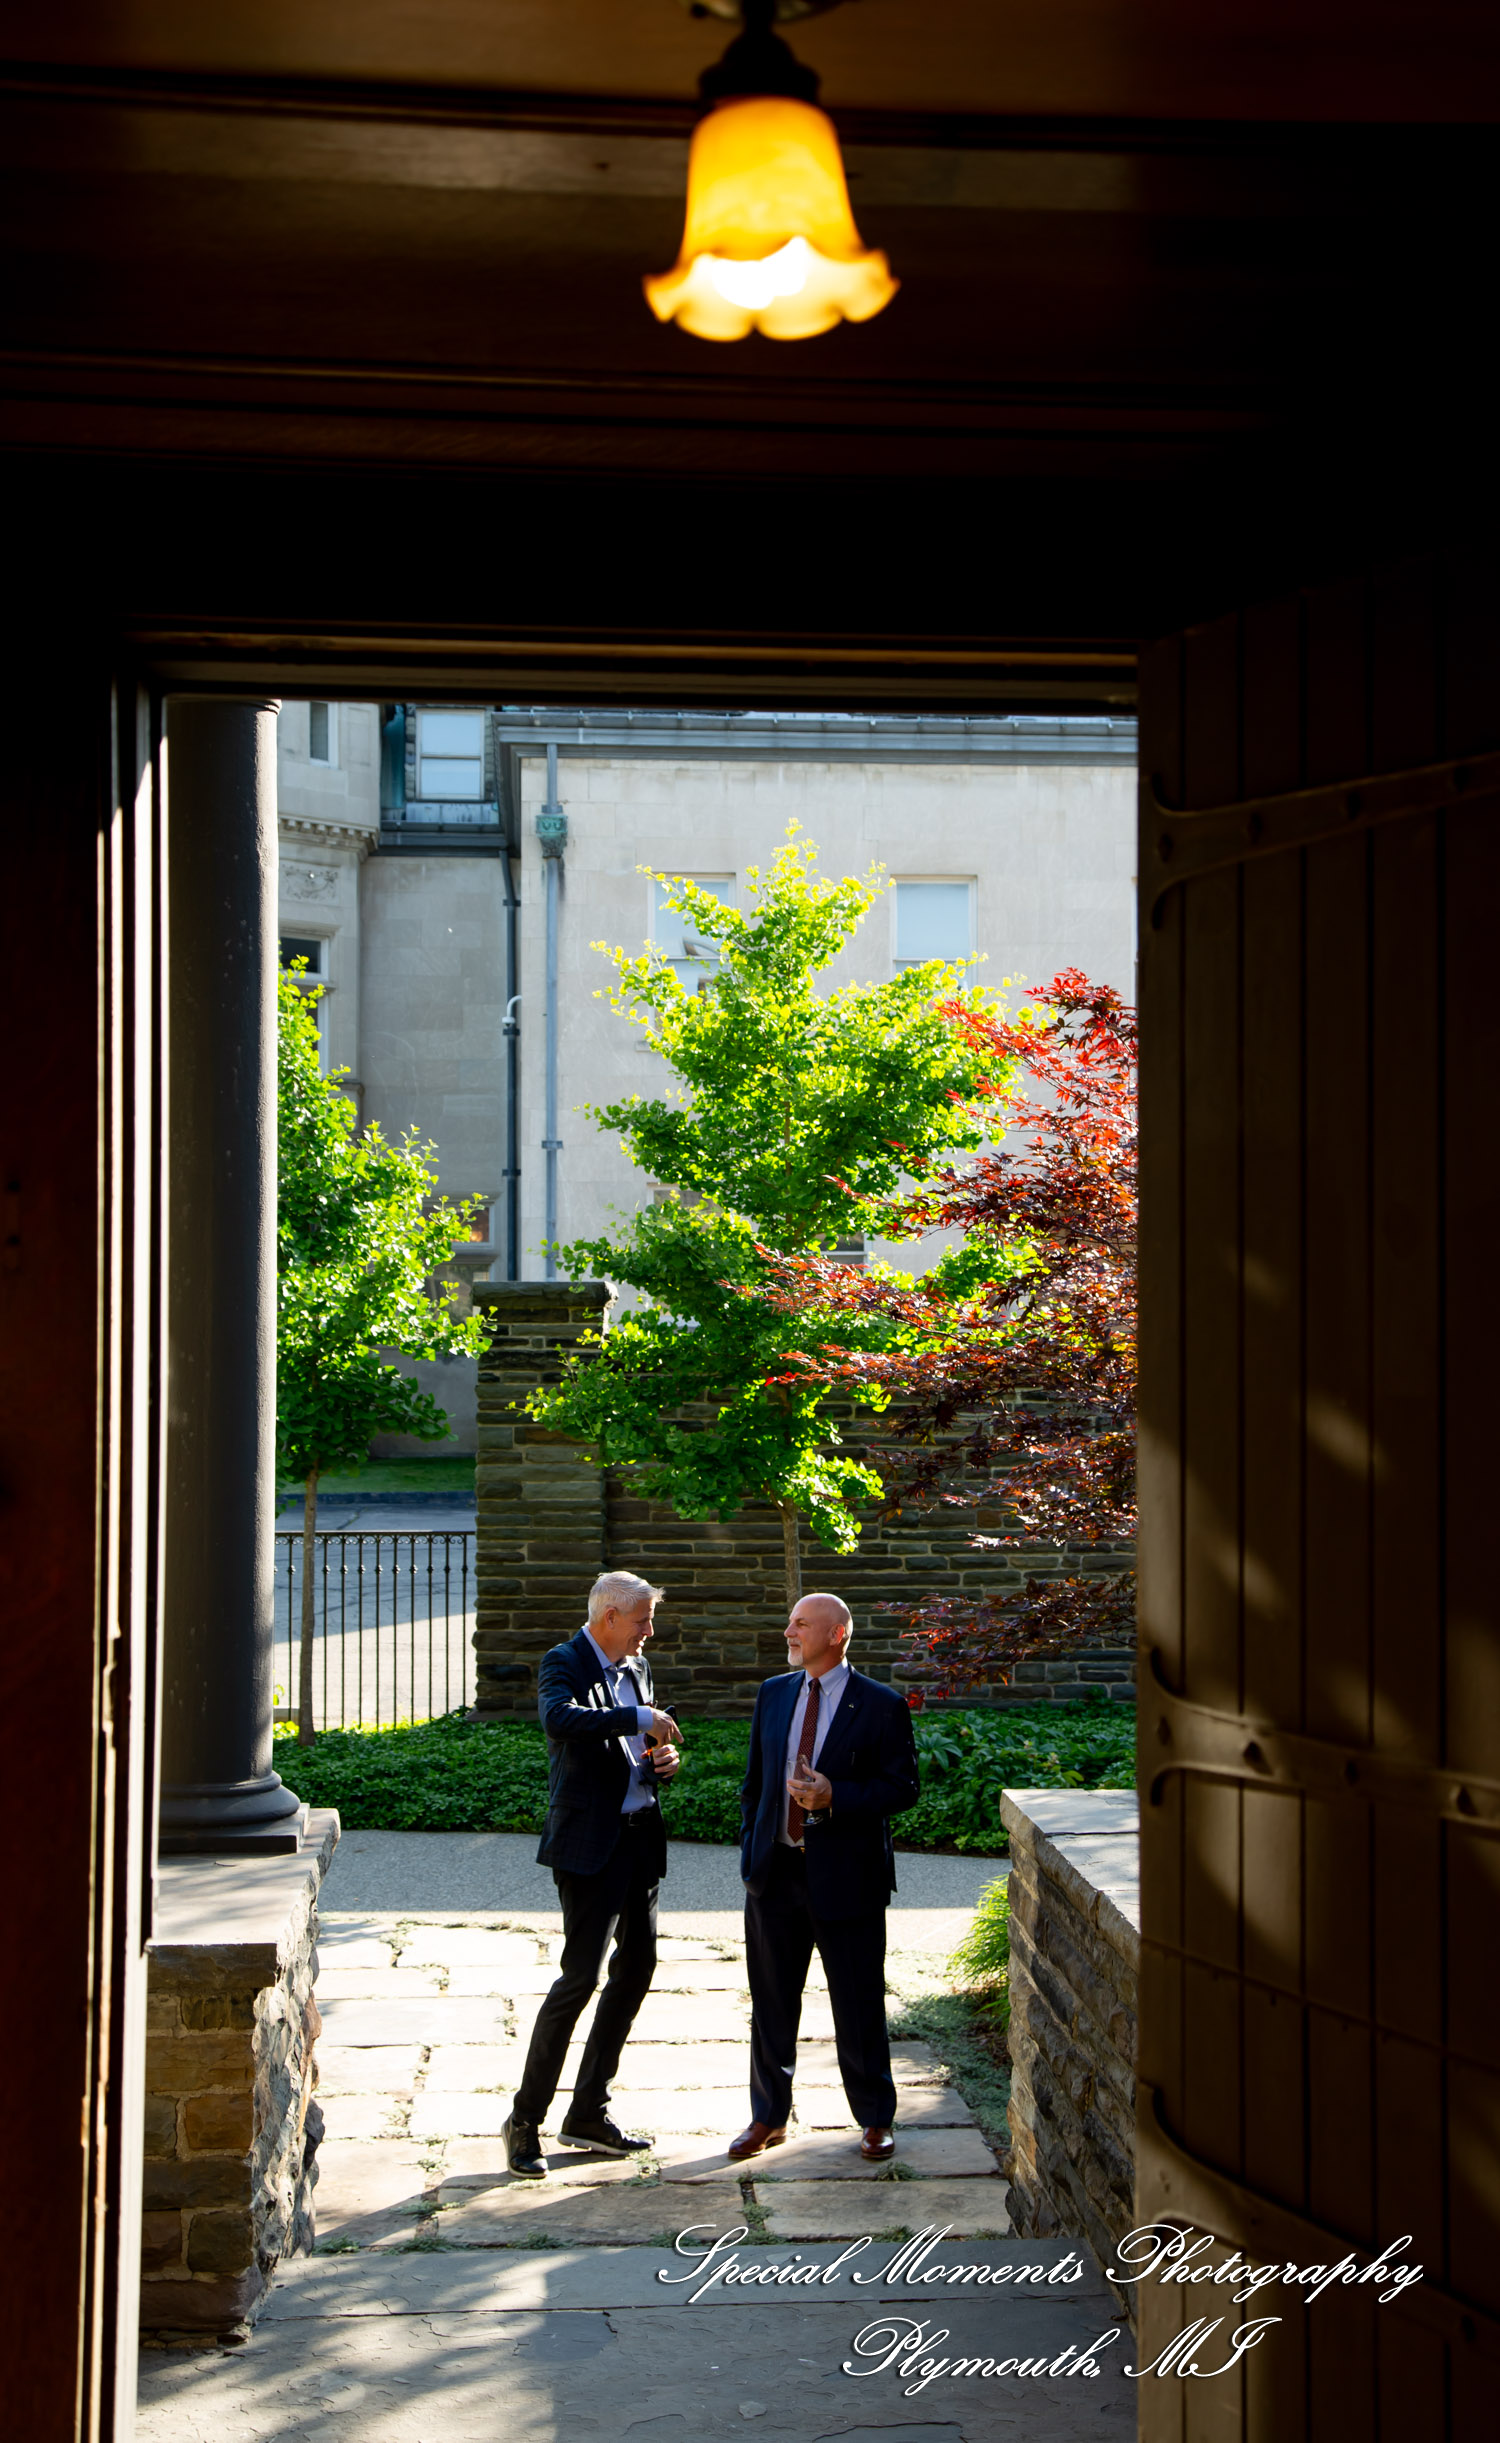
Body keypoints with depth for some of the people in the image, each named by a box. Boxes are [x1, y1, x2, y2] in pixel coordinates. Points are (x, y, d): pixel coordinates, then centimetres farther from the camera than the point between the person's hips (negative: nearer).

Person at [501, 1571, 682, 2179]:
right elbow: (561, 1719, -33)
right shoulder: (564, 1664, -10)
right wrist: (642, 1719, -30)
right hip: (590, 1840, -9)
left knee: (637, 1967, 12)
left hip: (639, 1836, 9)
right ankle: (525, 2122, -1)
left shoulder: (636, 1666, 15)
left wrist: (662, 1759, 4)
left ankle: (588, 2113, 22)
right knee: (580, 1976, -11)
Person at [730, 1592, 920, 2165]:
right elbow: (755, 1780, 15)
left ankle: (875, 2120, 21)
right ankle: (768, 2117, 26)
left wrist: (834, 1796, -20)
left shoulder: (880, 1706, -7)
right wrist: (750, 1849, 8)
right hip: (775, 1874, 5)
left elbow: (902, 1787, -8)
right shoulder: (773, 1694, 9)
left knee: (859, 2007, 5)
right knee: (770, 2003, 12)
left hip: (846, 1877, -4)